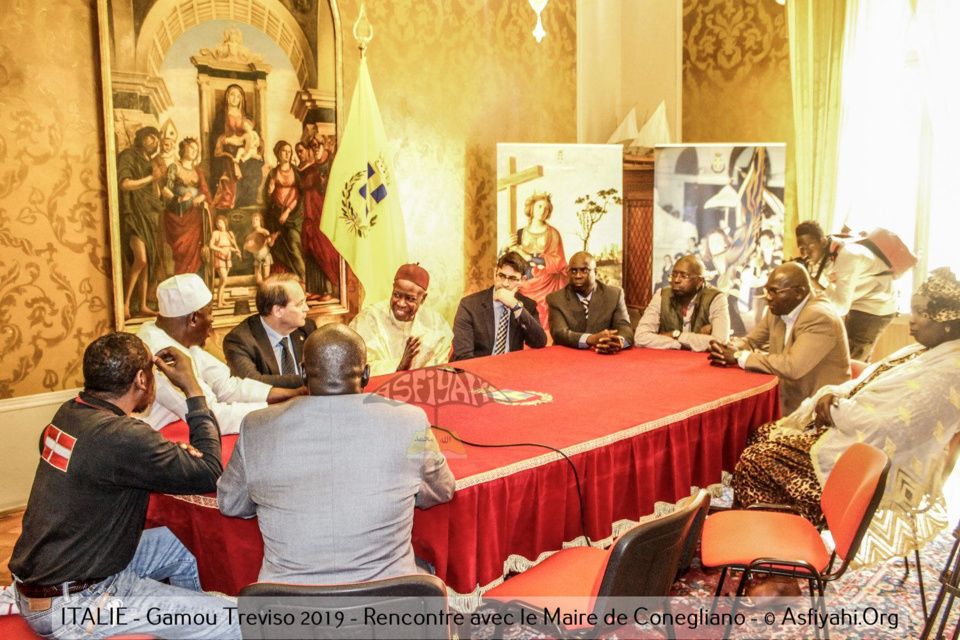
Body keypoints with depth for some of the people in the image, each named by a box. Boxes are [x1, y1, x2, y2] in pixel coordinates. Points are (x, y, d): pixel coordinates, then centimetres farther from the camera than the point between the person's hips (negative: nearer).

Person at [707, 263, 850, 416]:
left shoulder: (819, 317, -21)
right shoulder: (777, 311, 4)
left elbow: (792, 366, -30)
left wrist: (739, 357, -22)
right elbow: (750, 341, 15)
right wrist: (725, 349, -9)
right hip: (789, 404, 7)